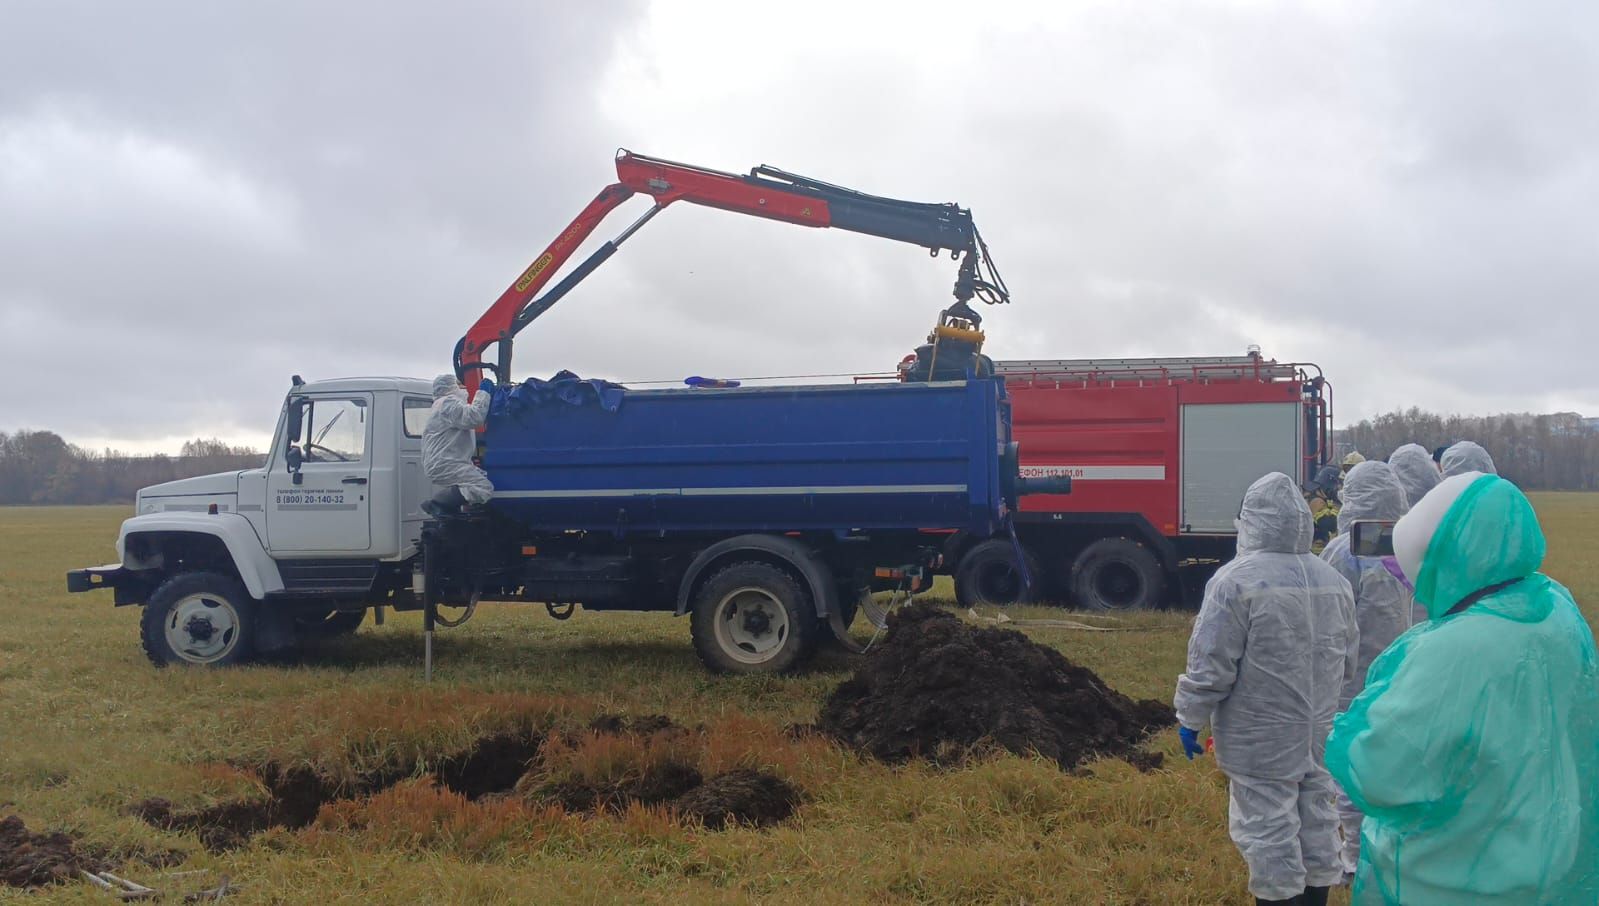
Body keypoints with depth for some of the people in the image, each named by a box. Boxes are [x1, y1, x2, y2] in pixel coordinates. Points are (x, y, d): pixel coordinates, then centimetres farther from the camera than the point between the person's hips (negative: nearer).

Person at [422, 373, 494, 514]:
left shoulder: (448, 404, 28)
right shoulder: (448, 402, -8)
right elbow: (474, 417, -22)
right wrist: (483, 392, -11)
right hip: (444, 465, -11)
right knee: (484, 488, -24)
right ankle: (437, 504, -20)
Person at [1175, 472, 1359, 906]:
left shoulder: (1236, 581, -17)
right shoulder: (1334, 582, 5)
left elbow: (1210, 663, -16)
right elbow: (1347, 663, 15)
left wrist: (1191, 718, -4)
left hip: (1259, 740, -6)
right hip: (1318, 736, 7)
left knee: (1269, 832, 1)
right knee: (1317, 825, 16)